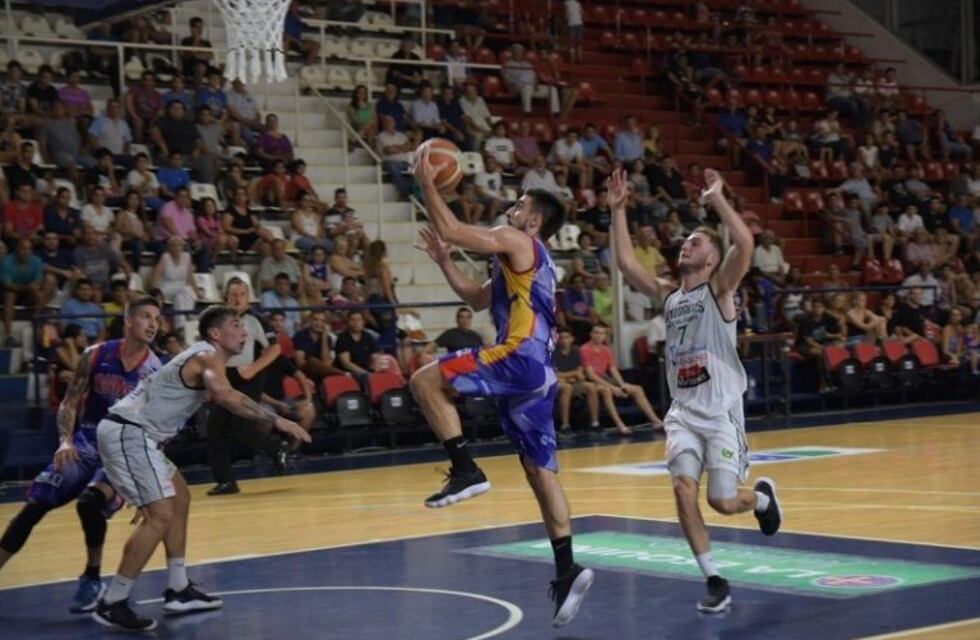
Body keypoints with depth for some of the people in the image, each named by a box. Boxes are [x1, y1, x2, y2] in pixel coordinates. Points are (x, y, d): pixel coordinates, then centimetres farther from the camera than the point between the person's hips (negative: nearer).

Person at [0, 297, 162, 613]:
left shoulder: (157, 372, -10)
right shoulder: (96, 356, -4)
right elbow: (69, 404, 1)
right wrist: (65, 441, -16)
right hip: (86, 444, 3)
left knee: (90, 501, -29)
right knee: (34, 505, -5)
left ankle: (92, 578, -9)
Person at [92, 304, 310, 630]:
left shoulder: (202, 356, 19)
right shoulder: (209, 357, -12)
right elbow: (224, 395, -33)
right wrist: (276, 421, -29)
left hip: (130, 432, 11)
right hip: (127, 433, -11)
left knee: (179, 498, 21)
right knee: (160, 515, -14)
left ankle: (178, 590, 25)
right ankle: (111, 604, -10)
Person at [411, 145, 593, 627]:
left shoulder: (516, 242, -1)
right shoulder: (527, 260, 28)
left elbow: (452, 229, -8)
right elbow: (478, 300, 33)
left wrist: (427, 182, 1)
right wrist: (444, 262, 28)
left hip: (519, 360, -10)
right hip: (536, 370, 10)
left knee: (426, 380, -7)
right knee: (540, 470, 7)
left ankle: (466, 470, -12)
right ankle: (567, 569, 2)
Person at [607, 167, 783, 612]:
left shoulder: (719, 290, -3)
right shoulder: (667, 298, 13)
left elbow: (745, 243, -21)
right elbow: (626, 263, 9)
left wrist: (717, 200, -17)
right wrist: (618, 210, 6)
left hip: (721, 412, -5)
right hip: (682, 412, 5)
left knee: (723, 502, -5)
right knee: (683, 489, -13)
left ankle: (763, 496, 32)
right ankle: (715, 580, -3)